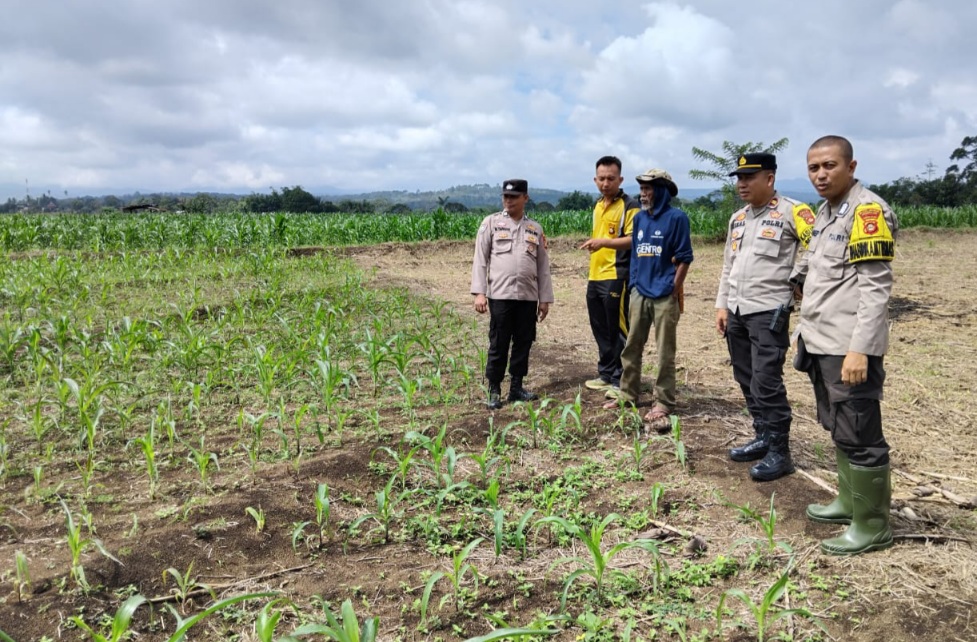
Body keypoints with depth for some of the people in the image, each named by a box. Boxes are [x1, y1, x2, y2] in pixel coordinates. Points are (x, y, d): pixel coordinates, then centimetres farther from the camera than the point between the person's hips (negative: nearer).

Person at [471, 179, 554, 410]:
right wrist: (479, 292, -9)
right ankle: (494, 391, 9)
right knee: (498, 345, 0)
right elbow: (480, 259, 0)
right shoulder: (491, 223, 4)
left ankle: (516, 387, 20)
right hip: (500, 295, -3)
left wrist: (545, 298, 9)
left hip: (528, 297, 3)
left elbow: (543, 266, 13)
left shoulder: (535, 228, 13)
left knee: (523, 343, 8)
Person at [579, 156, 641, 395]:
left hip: (616, 278, -8)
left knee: (618, 331, -2)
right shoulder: (598, 206, 17)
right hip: (595, 277, 8)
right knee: (601, 330, 14)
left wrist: (603, 242, -27)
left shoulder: (630, 206, -9)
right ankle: (606, 375, 26)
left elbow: (634, 240, -18)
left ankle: (620, 380, 6)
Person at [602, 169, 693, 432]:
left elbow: (683, 259, -7)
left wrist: (673, 293, -10)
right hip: (639, 293, 6)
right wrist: (634, 284, 11)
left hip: (664, 296, -6)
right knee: (631, 347, 12)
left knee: (665, 353, 1)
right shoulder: (639, 218, 11)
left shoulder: (676, 218, -7)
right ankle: (628, 394, 24)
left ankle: (663, 403, 9)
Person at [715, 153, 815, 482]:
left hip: (769, 312, -8)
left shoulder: (792, 212, -9)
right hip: (737, 312, 8)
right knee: (746, 380, 13)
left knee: (767, 383, -7)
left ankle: (779, 452, 4)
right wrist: (722, 305, 15)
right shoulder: (737, 218, 14)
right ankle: (763, 437, 27)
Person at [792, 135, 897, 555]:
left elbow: (876, 287, -18)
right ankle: (850, 502, 32)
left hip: (849, 347, -9)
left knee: (858, 436, -2)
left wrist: (859, 348, -23)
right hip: (822, 343, 9)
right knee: (837, 429, 18)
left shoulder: (867, 211, -12)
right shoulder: (826, 211, 15)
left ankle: (872, 526, 10)